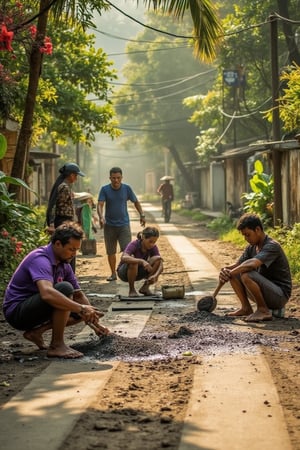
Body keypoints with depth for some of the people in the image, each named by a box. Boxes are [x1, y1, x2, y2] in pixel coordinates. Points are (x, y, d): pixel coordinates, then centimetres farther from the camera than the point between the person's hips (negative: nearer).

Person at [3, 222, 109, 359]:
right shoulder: (41, 260, -24)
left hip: (32, 309, 9)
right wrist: (81, 308, -41)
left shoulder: (64, 264, 4)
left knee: (81, 311, 6)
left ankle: (36, 331, 4)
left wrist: (95, 322, 4)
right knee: (64, 289, -29)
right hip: (16, 311, -9)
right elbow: (47, 293, -43)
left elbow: (78, 295, 12)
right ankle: (56, 345, -21)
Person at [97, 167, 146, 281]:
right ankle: (113, 274, 20)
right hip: (109, 225, 1)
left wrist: (142, 215, 0)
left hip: (124, 224, -1)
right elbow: (100, 204, -14)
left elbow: (136, 202, 10)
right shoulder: (104, 189, -5)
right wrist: (101, 217, -32)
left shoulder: (127, 188, -2)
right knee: (111, 252, 8)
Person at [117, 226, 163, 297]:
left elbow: (160, 265, -21)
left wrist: (155, 275, -42)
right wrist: (142, 261, -57)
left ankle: (145, 287, -6)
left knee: (158, 259, -20)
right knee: (134, 263, -39)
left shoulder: (153, 247, -13)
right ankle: (132, 290, -17)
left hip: (139, 272, 4)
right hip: (124, 272, -4)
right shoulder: (134, 245, -27)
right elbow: (123, 258, -47)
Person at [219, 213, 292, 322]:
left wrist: (230, 273, -30)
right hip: (266, 292, 9)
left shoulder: (272, 246, -21)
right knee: (234, 274, 2)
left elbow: (252, 264, -36)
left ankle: (263, 310, -16)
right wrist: (225, 271, -19)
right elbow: (237, 265, 4)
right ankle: (246, 308, 6)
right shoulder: (251, 247, 7)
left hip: (280, 294, -9)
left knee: (246, 275, -30)